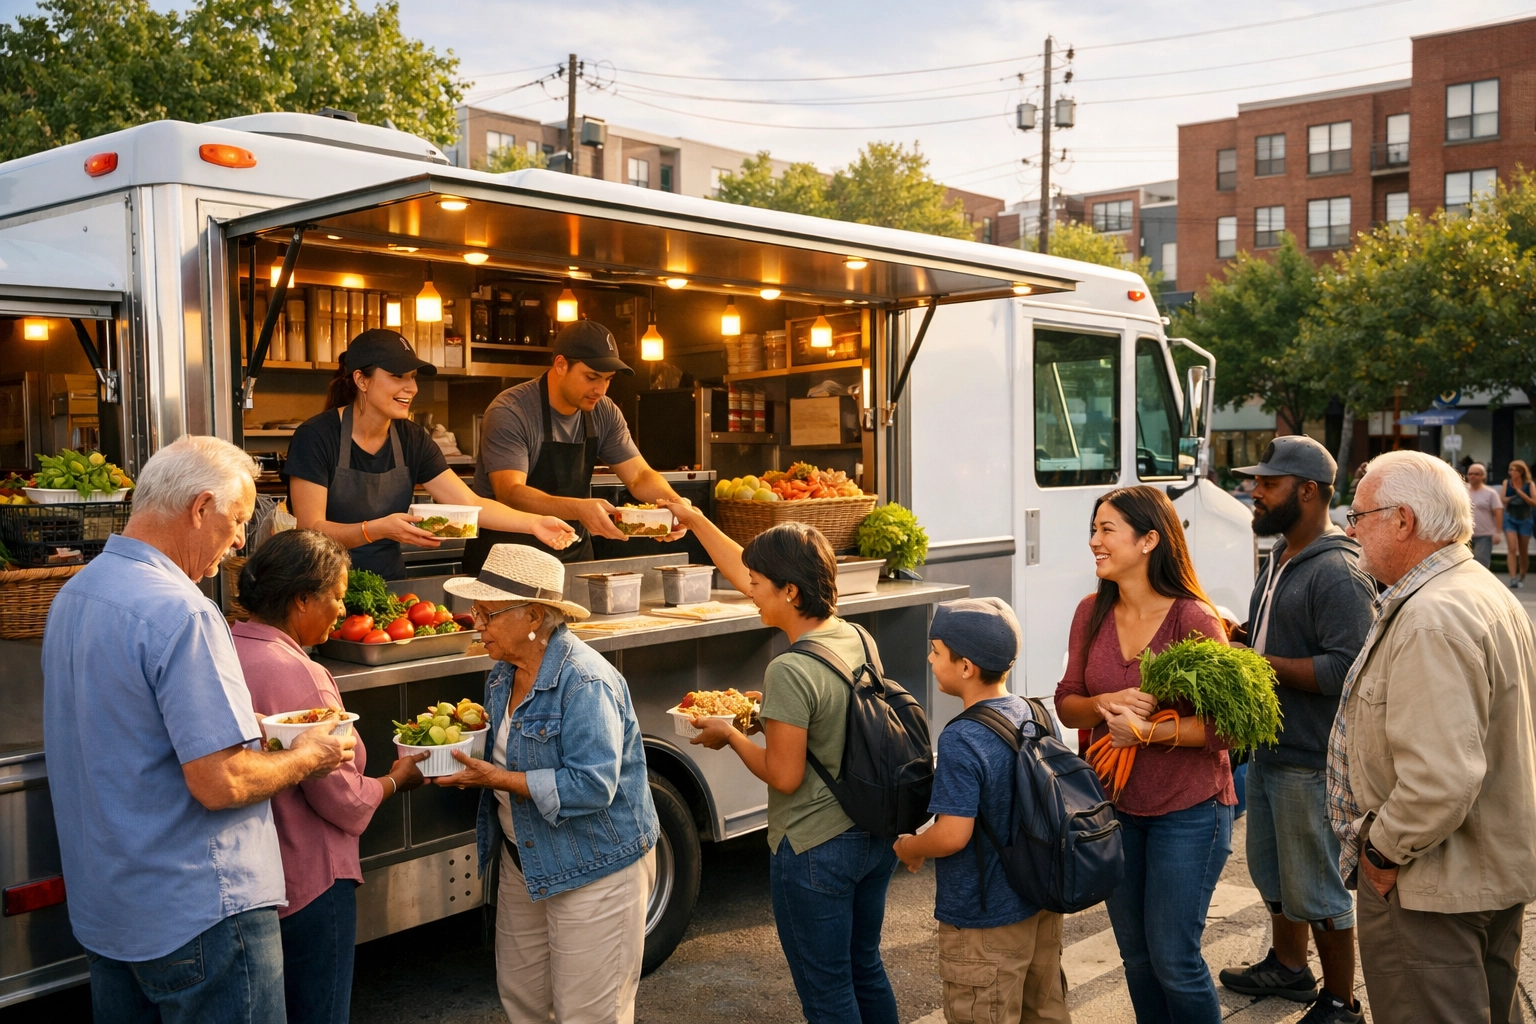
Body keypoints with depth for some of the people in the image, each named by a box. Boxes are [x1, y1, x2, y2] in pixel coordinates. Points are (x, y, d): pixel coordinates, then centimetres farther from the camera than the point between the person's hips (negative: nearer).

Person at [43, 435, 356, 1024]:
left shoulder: (73, 594, 7)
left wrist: (245, 728, 14)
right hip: (195, 915, -9)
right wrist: (305, 758, -8)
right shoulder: (181, 612, -23)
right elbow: (219, 783, -25)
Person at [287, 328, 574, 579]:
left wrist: (533, 523, -17)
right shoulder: (316, 436, -12)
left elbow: (471, 504, -3)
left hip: (387, 584, 4)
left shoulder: (412, 440, 2)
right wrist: (378, 529, -30)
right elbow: (311, 529, -15)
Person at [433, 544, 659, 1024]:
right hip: (525, 859, 9)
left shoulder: (585, 683, -25)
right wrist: (461, 747, -2)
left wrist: (497, 779, -26)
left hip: (593, 869, -9)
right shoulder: (504, 674, 4)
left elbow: (591, 786, -30)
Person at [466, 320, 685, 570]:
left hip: (573, 553, 5)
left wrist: (673, 501, -21)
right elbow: (510, 493, -28)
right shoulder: (510, 414, -18)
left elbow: (639, 475, 1)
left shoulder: (604, 413, 0)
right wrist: (578, 509, -44)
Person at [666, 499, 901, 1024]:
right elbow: (745, 574, 9)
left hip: (815, 852, -8)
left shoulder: (790, 672, -26)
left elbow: (784, 776, -20)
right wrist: (695, 521, 16)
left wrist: (729, 735, -5)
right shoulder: (855, 638, -1)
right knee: (866, 968, 24)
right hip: (875, 838, 8)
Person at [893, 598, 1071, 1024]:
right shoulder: (1039, 717, -1)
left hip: (985, 923, -7)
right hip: (1042, 902, 8)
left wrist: (908, 848, -8)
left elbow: (952, 835, -27)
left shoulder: (962, 741, -26)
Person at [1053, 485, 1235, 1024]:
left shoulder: (1194, 620, -17)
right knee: (1135, 955, 17)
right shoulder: (1092, 613, -1)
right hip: (1115, 803, 5)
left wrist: (1146, 730, -27)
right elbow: (1066, 704, 2)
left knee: (1173, 959, 1)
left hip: (1187, 810, -5)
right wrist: (1105, 705, -18)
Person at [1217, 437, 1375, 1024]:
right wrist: (1242, 635, 4)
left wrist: (1261, 663, -25)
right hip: (1268, 749, 10)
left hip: (1311, 763, -10)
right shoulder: (1279, 559, 10)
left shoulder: (1338, 574, -21)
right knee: (1272, 872, 24)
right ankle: (1288, 967, 44)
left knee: (1315, 891, 4)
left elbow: (1345, 669, -29)